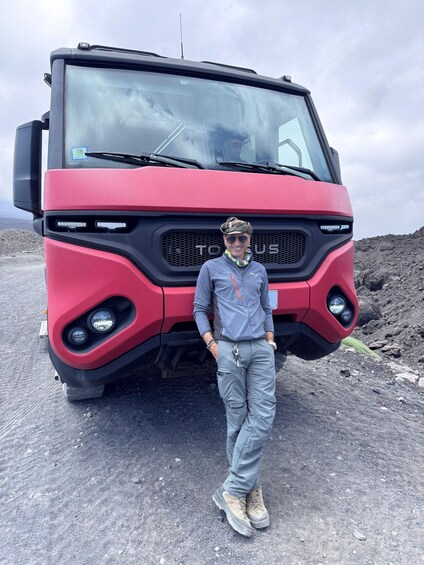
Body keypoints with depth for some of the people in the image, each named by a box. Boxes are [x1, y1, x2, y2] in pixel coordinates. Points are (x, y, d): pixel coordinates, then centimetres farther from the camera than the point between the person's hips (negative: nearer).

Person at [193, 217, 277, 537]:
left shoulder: (260, 271, 20)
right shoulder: (212, 268, 9)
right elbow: (200, 309, 7)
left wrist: (270, 338, 13)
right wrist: (211, 342, -3)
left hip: (261, 348, 4)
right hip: (229, 349, -3)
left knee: (263, 415, -7)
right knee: (237, 419, 0)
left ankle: (235, 489, 3)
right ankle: (249, 487, 13)